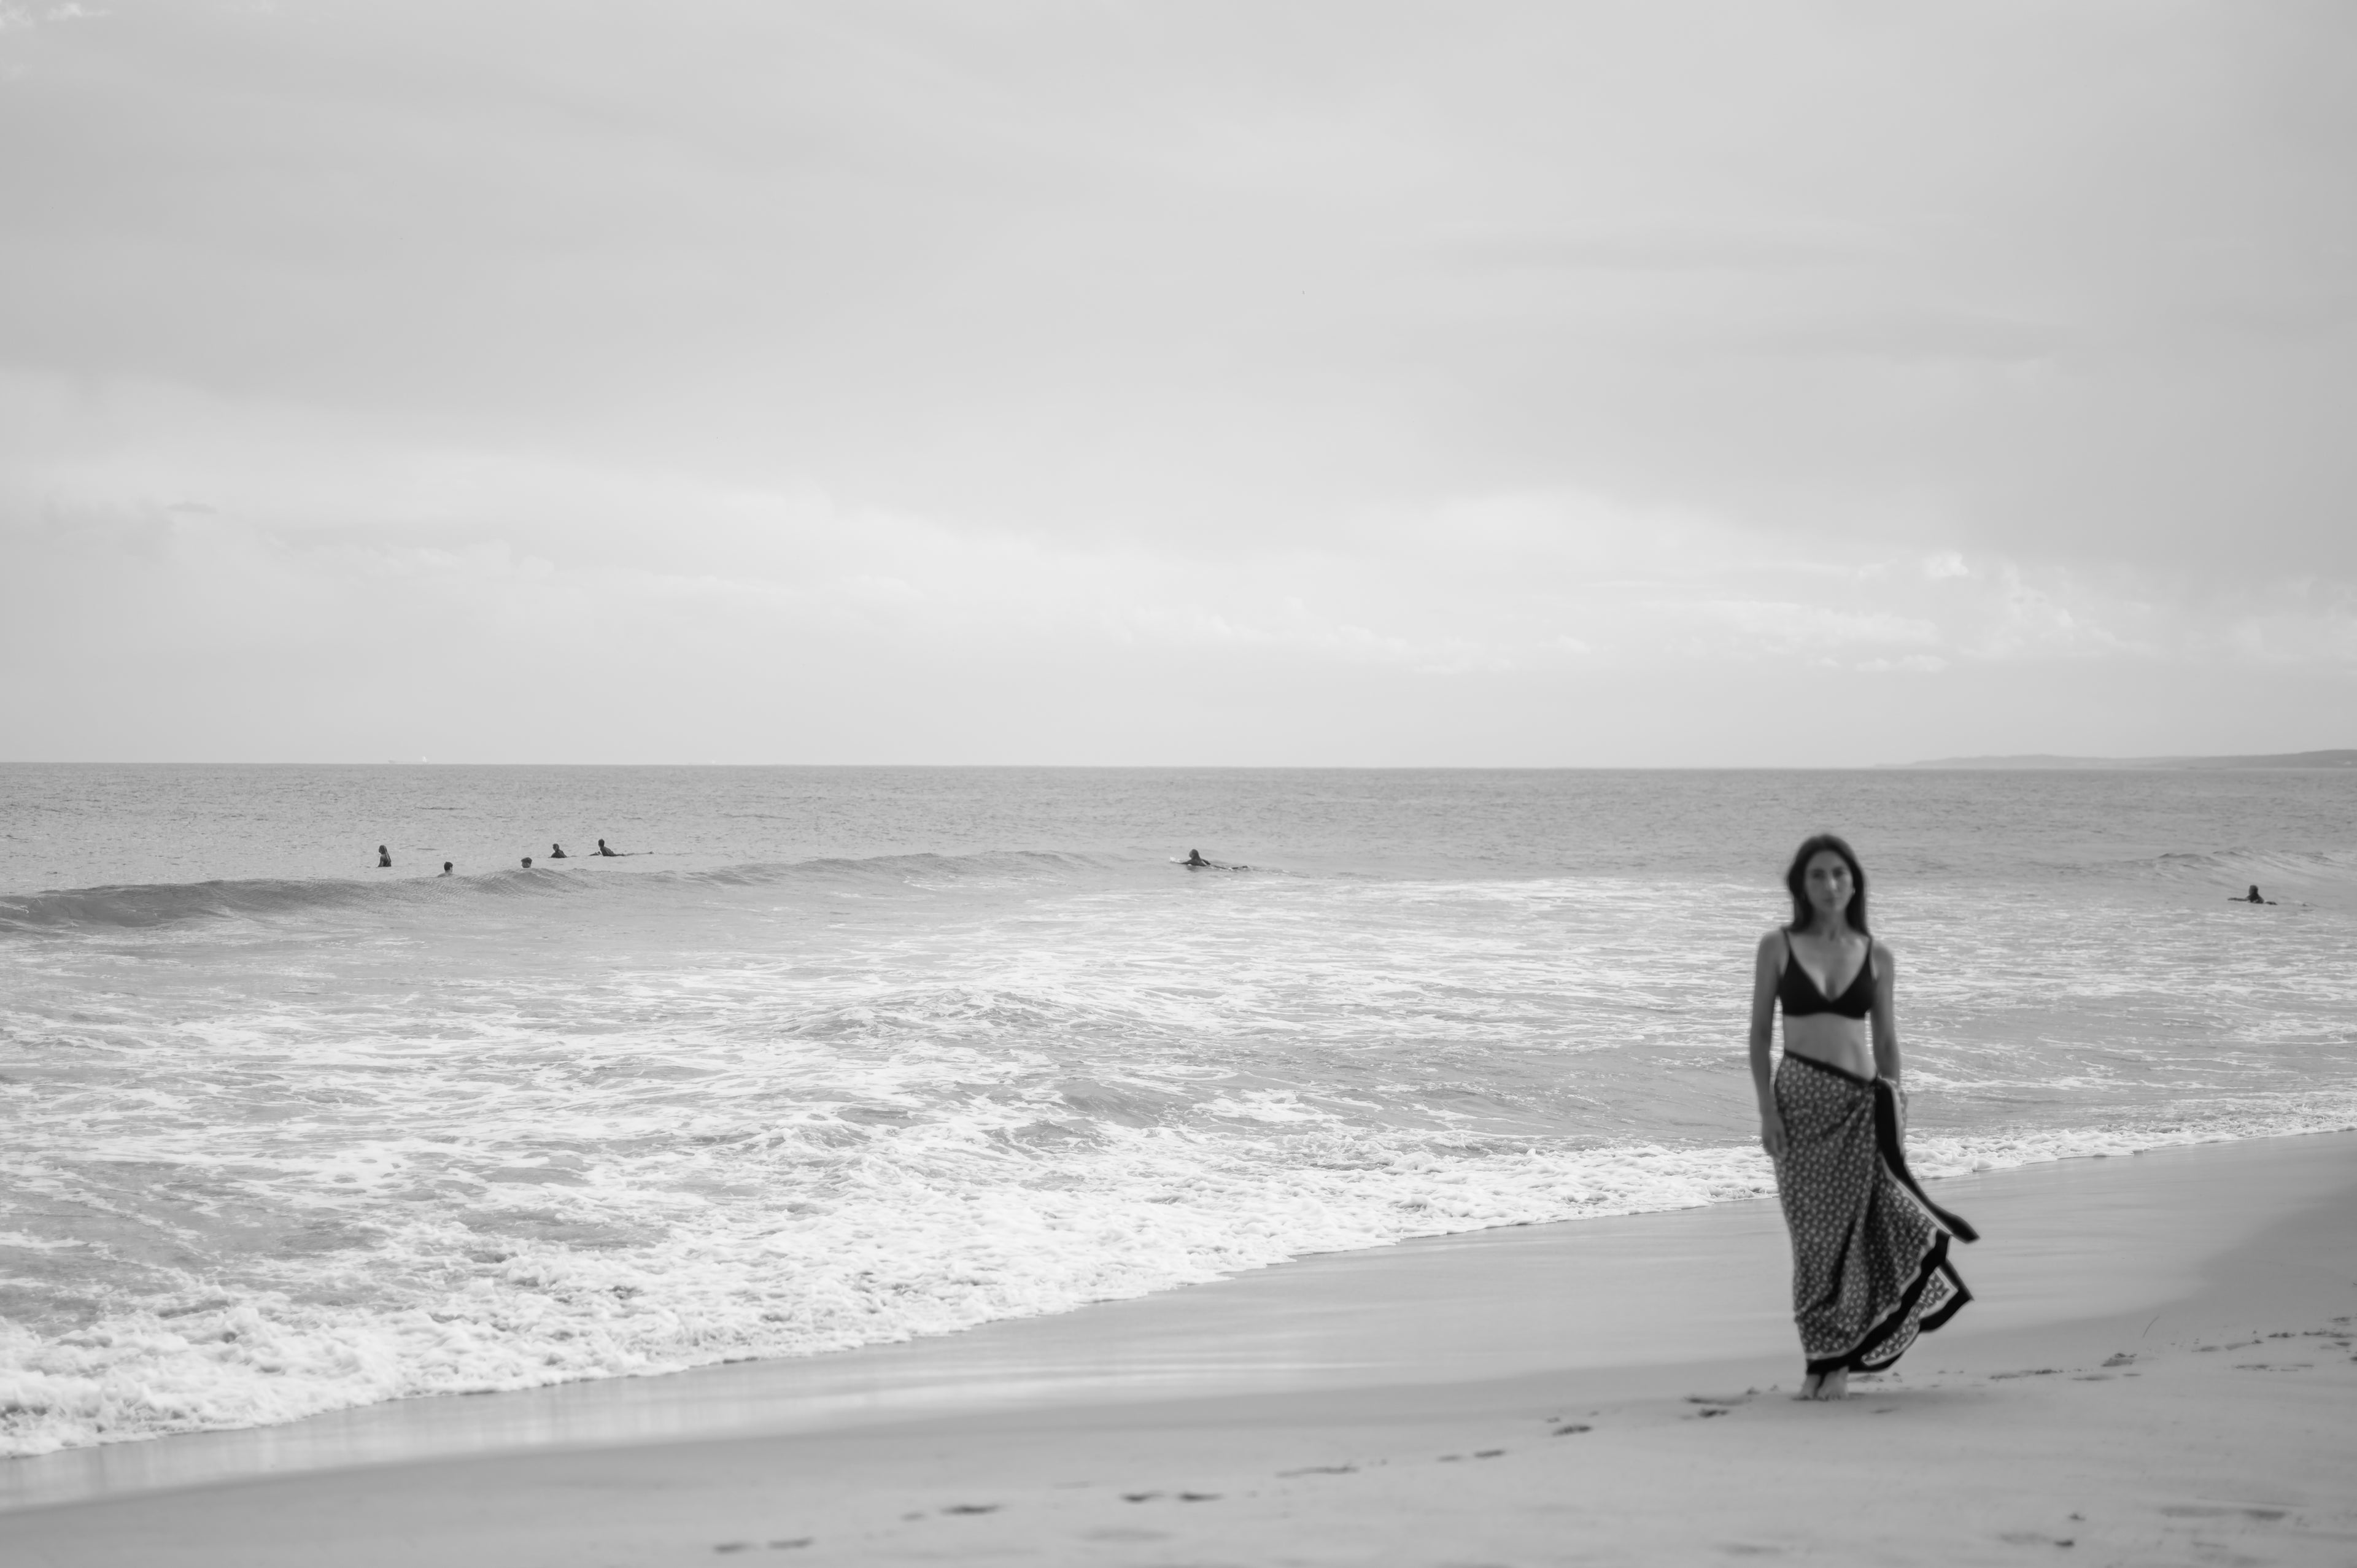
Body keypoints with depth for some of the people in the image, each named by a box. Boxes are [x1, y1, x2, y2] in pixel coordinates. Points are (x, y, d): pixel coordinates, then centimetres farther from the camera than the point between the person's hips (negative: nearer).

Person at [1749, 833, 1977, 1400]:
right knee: (1812, 1231, 2)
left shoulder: (1876, 956, 7)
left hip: (1861, 1104, 1)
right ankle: (1818, 1353, 13)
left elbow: (1887, 1041, 11)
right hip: (1800, 1098, -1)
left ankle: (1838, 1359, 9)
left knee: (1850, 1226, -1)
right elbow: (1760, 1034, 2)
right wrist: (1766, 1110, -7)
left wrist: (1894, 1113, 6)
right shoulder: (1778, 947, 3)